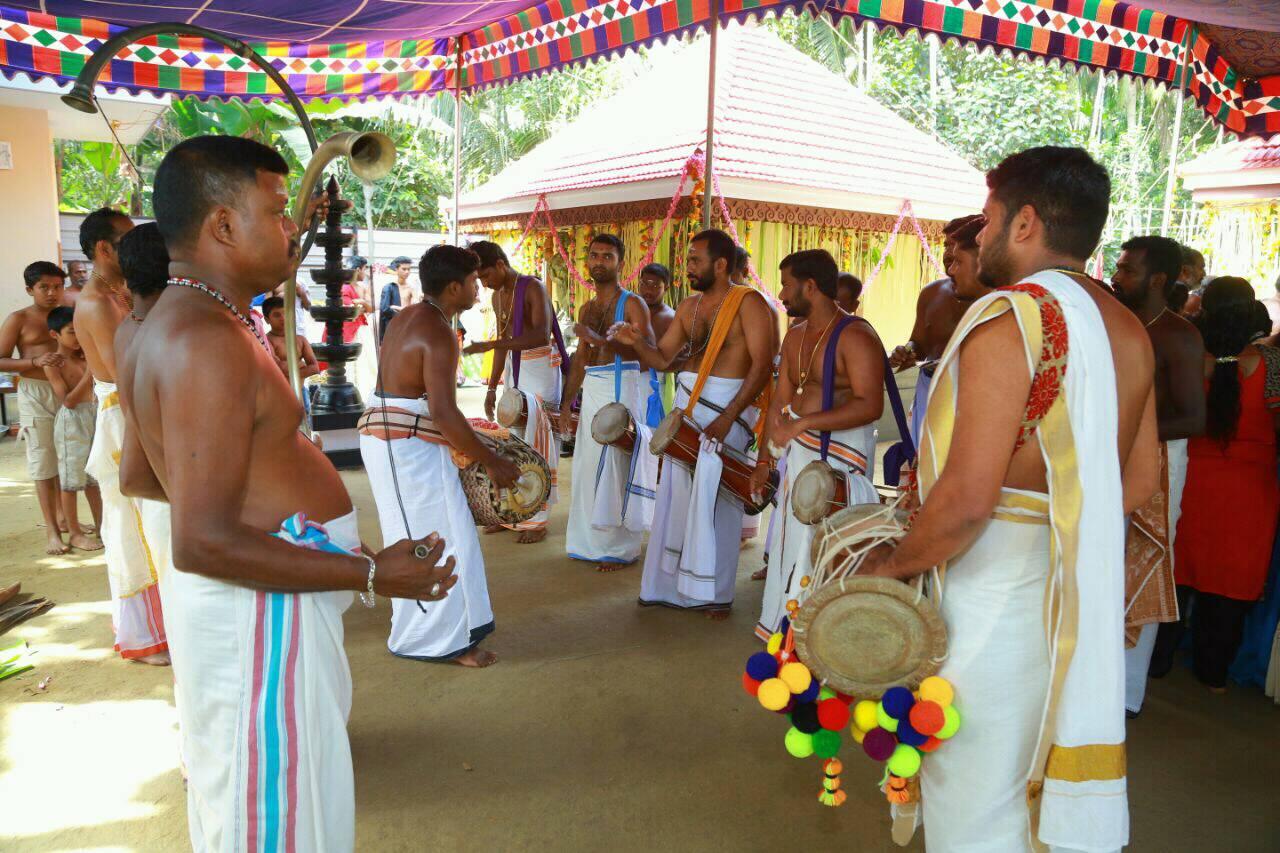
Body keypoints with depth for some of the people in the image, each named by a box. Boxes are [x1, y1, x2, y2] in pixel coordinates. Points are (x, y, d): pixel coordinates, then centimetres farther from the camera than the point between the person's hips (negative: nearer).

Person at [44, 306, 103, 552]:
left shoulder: (85, 354, 3)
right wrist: (90, 373, -24)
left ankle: (101, 525, 23)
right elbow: (68, 400, -17)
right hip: (71, 421, -6)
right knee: (71, 478, 2)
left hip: (93, 414, 6)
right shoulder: (53, 364, -12)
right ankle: (74, 532, 10)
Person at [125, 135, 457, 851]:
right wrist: (373, 574, -24)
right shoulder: (207, 342, -25)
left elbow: (139, 476, 17)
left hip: (236, 603, 11)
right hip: (261, 606, -11)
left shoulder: (167, 323, 10)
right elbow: (203, 543, -28)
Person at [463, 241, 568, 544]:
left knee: (537, 443, -5)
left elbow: (541, 336, -27)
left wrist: (490, 344, -33)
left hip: (540, 367, -8)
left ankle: (537, 520, 2)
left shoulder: (533, 288, -13)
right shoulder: (498, 296, 12)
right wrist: (492, 387, 15)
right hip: (514, 368, 8)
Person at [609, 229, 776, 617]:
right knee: (678, 495, 8)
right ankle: (673, 584, 20)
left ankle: (715, 592, 9)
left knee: (715, 498, -4)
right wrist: (636, 343, -7)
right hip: (687, 400, 7)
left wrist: (727, 418, -22)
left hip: (729, 405, -6)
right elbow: (661, 358, 15)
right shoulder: (689, 307, 13)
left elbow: (763, 364, -16)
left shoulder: (748, 302, -8)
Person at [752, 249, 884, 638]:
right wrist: (764, 459, 12)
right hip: (799, 448, 9)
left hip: (840, 451, -8)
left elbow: (870, 406, -25)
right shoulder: (795, 336, 12)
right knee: (793, 538, 15)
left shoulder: (855, 336, -15)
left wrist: (802, 423, -30)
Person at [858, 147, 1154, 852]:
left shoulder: (1009, 318, -18)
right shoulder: (1128, 330, 7)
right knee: (1043, 780, 24)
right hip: (1084, 595, 8)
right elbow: (1139, 483, 13)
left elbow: (967, 498, -25)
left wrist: (891, 566, -11)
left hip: (996, 587, -8)